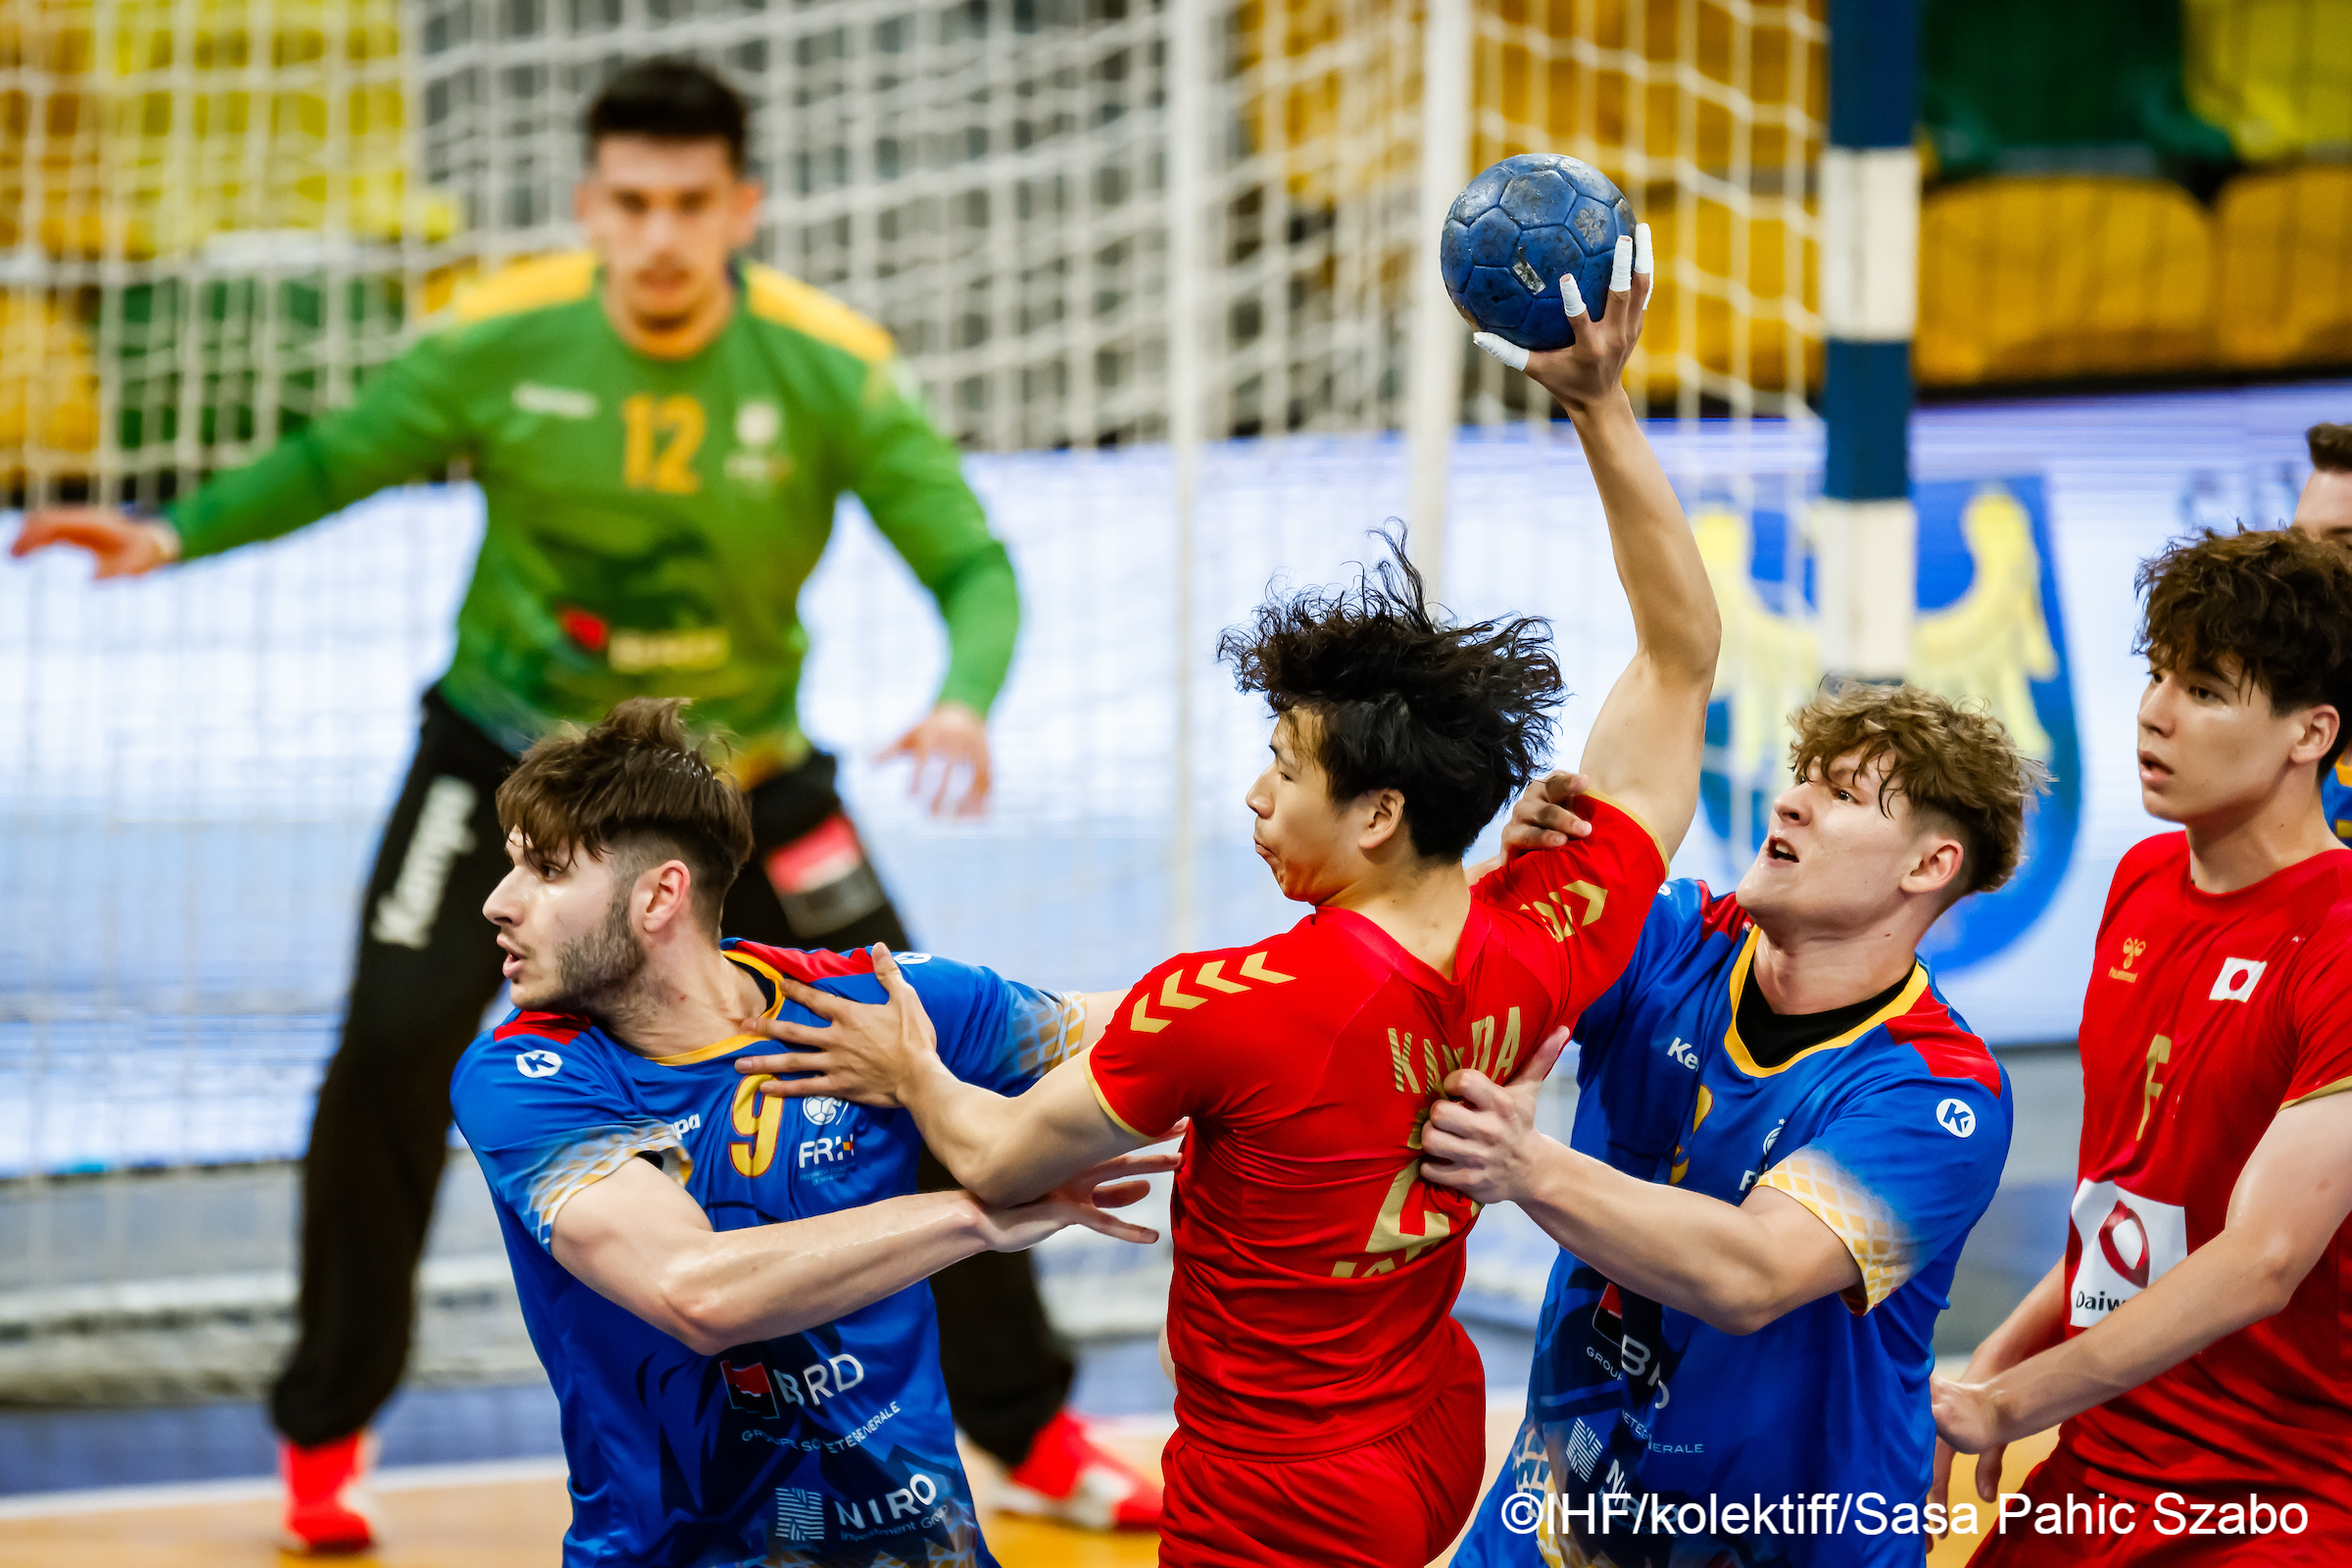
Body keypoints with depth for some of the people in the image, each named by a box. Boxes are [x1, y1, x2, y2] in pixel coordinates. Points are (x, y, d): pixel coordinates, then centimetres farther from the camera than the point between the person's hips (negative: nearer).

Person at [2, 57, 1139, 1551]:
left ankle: (1027, 1426, 17)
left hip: (738, 780, 1)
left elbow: (972, 561, -17)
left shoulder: (829, 365, -18)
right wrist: (178, 533, -17)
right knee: (392, 1052, -18)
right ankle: (325, 1437, 2)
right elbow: (337, 456, -1)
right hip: (511, 752, 0)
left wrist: (967, 700, -38)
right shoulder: (505, 341, -16)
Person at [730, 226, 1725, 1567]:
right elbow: (1682, 661, 0)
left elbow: (999, 1158, -11)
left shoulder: (1235, 1008, -27)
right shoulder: (1550, 943, -12)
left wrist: (913, 1074, 11)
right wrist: (1602, 408, -1)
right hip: (1440, 1444, 7)